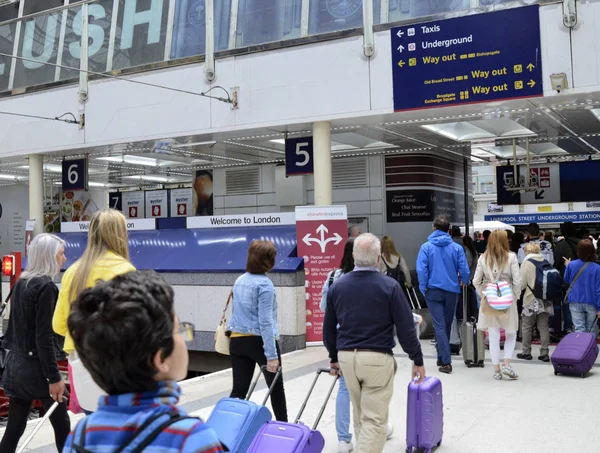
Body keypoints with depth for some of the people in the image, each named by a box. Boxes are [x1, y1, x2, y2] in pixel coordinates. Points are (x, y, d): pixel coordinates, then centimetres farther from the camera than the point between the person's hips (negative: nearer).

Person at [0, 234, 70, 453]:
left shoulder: (21, 283, 8)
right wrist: (54, 376, -18)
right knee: (61, 424, 6)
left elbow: (18, 327, 15)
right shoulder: (45, 286, -16)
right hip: (36, 367, -8)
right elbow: (44, 336, -19)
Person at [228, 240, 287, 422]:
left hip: (237, 340, 6)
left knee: (239, 389, 6)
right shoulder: (264, 284, -15)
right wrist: (271, 355, -19)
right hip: (259, 341, -6)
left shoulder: (240, 281, 8)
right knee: (276, 387, 13)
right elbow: (265, 322, -20)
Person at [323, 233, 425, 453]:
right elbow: (406, 328, -9)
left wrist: (334, 356, 23)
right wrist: (418, 360, 2)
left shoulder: (337, 286, 3)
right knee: (374, 419, 0)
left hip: (346, 357, 5)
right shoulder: (389, 286, -10)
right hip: (377, 358, -5)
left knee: (360, 415, 21)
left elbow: (329, 328, 10)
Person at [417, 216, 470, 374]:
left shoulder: (426, 247, -7)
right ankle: (442, 357, 28)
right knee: (447, 325, 16)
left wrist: (424, 288, -2)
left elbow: (421, 269, -14)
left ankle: (446, 362, -8)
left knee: (439, 326, 0)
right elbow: (464, 270, -8)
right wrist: (464, 283, 11)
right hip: (452, 291, 2)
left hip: (433, 291, -2)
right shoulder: (457, 248, -5)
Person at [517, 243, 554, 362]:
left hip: (531, 300, -4)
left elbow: (522, 283, -7)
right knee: (543, 327, 8)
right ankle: (544, 353, 8)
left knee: (527, 326, 8)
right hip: (546, 299, 4)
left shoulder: (527, 263, -9)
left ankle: (526, 352, 13)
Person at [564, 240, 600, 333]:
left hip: (575, 303, 1)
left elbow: (566, 280, 12)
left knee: (579, 330, 2)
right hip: (591, 304, -1)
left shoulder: (571, 265, -7)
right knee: (590, 331, 14)